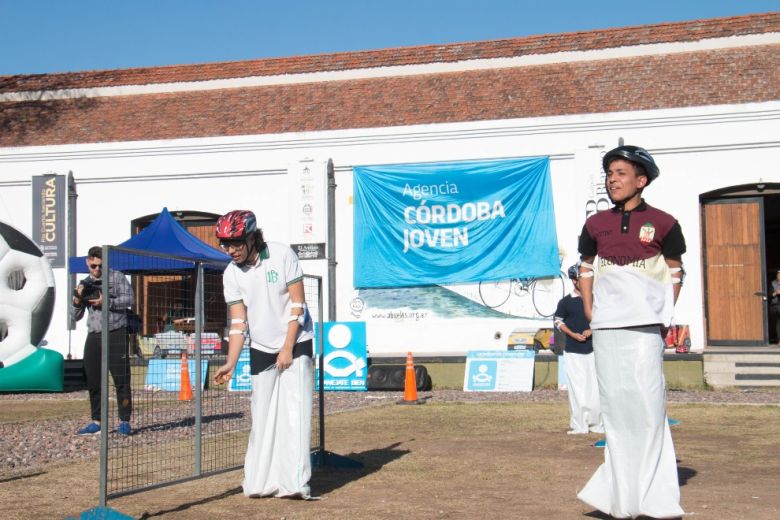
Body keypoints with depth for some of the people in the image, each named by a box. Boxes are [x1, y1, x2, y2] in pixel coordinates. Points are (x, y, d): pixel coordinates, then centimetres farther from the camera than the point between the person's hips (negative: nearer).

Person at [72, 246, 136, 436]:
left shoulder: (117, 277, 3)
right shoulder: (84, 284, 15)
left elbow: (129, 299, -8)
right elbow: (76, 316, 13)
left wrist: (106, 302, -15)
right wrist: (77, 299, -6)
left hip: (116, 335, -5)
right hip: (94, 337, 5)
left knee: (121, 380, -5)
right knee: (93, 381, 7)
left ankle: (124, 422, -1)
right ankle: (96, 422, 15)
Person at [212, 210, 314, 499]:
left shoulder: (282, 255, -13)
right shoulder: (231, 274, -4)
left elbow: (297, 304, -12)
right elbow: (238, 323, -4)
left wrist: (287, 349, -15)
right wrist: (230, 363, -15)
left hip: (295, 345, -4)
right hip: (260, 350, 4)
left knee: (294, 413, -9)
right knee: (262, 417, 7)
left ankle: (295, 482, -8)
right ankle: (260, 482, 15)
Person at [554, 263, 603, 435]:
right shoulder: (565, 301, 1)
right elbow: (558, 321, 5)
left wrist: (591, 330, -6)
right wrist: (573, 334, -9)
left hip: (592, 349, 2)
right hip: (572, 351, -2)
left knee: (595, 388, -1)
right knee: (576, 389, -2)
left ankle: (595, 424, 8)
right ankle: (579, 425, 3)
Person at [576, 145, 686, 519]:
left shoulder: (662, 223, 1)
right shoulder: (595, 224, 9)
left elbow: (675, 273, 8)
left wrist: (663, 313, 0)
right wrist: (589, 312, 8)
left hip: (644, 326, -3)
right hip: (605, 327, 3)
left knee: (648, 401, -8)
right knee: (614, 404, 6)